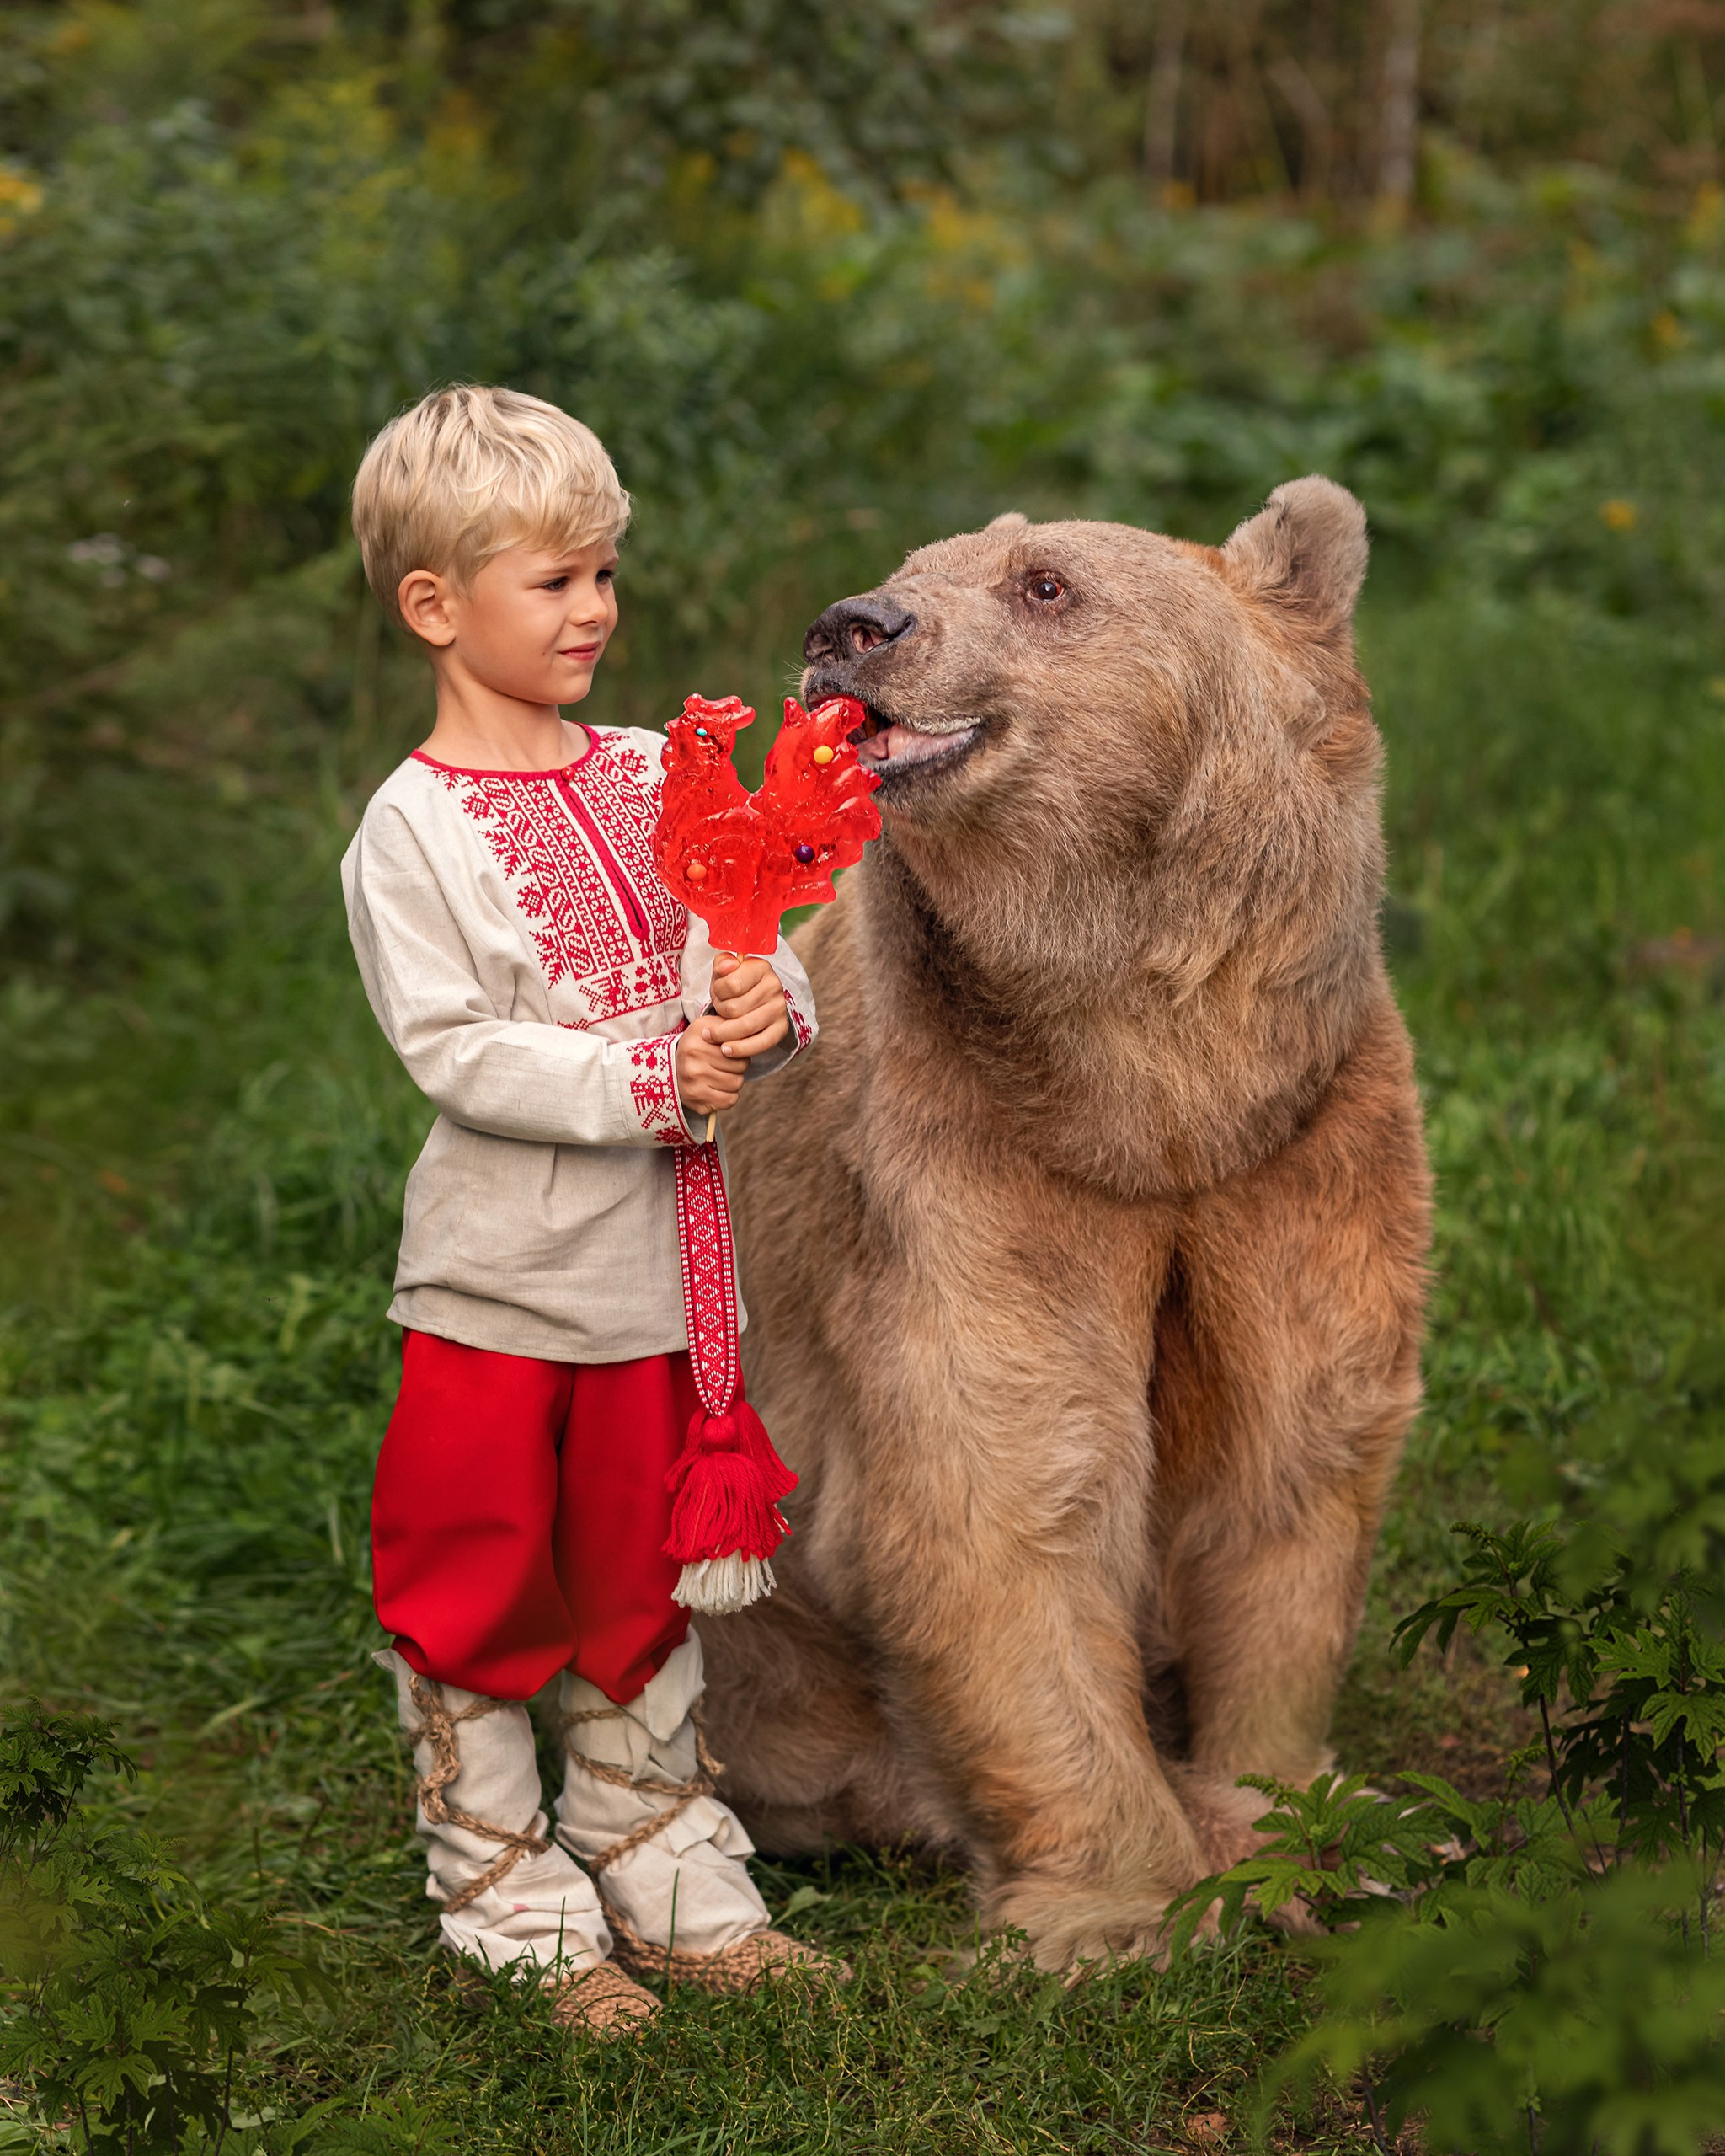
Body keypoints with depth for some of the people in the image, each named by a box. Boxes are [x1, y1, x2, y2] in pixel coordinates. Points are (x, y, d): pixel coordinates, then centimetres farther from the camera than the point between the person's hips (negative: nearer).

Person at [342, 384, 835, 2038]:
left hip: (655, 1271, 5)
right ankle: (511, 1907, 20)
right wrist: (643, 1078, -23)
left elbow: (750, 953, 6)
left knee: (642, 1590, 17)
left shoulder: (652, 774, 5)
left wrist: (765, 1012, -16)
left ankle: (660, 1872, 31)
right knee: (477, 1595, 6)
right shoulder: (413, 828, -11)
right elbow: (453, 1048, -18)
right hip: (496, 1279, -5)